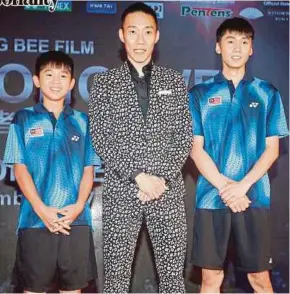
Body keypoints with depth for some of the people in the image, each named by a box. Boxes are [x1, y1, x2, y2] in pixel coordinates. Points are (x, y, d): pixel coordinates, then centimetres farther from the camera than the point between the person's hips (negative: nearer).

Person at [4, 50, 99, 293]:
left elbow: (89, 169, 7)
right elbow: (20, 169, -1)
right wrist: (41, 209, -11)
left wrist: (79, 205, -9)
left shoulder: (82, 121, 8)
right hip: (35, 217, -1)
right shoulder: (24, 119, 3)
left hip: (76, 218, 2)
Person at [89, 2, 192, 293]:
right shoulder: (104, 82, 4)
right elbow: (100, 138, -3)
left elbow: (184, 136, 4)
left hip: (169, 190, 1)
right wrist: (137, 176, -13)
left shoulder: (174, 80, 8)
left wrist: (163, 178, -9)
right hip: (121, 191, -1)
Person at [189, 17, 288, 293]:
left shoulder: (267, 93, 7)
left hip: (254, 197, 0)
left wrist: (242, 186, -11)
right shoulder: (199, 94, 5)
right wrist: (225, 187, -10)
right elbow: (196, 149, 1)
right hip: (211, 197, 0)